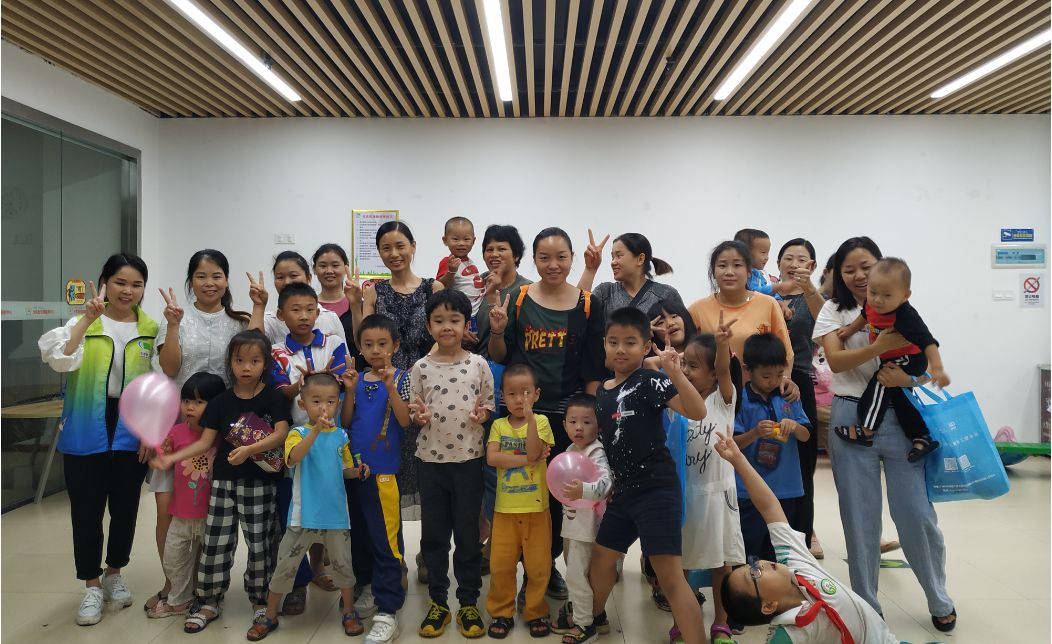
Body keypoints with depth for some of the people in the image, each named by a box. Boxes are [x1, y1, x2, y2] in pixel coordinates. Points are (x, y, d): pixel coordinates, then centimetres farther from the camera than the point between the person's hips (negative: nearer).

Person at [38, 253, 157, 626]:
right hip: (86, 432, -1)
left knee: (125, 507, 12)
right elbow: (60, 360, -24)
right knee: (87, 510, 6)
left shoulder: (151, 331, 1)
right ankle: (92, 586, 23)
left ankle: (114, 574, 34)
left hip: (131, 434, 2)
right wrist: (87, 318, -30)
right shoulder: (82, 324, -4)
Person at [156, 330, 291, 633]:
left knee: (259, 544, 7)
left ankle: (260, 599, 25)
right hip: (224, 481, 3)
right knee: (214, 543, 7)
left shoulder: (274, 398, -5)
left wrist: (248, 450, -26)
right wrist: (172, 458, -8)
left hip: (260, 483, -3)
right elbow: (205, 442, 3)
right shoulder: (221, 401, 3)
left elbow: (281, 434, -15)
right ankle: (208, 602, 23)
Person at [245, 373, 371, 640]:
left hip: (336, 514, 3)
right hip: (304, 515, -2)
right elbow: (293, 458, -29)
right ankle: (269, 616, 27)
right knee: (284, 566, 7)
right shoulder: (299, 433, -7)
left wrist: (357, 472, -6)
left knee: (343, 563, 12)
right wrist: (316, 429, -40)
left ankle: (349, 612, 31)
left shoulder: (340, 435, 4)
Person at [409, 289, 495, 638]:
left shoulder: (479, 365, -2)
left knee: (468, 533, 8)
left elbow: (489, 406, 5)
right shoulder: (420, 368, 0)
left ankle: (469, 603, 22)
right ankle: (438, 602, 25)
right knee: (433, 533, 10)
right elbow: (413, 413, 6)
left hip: (469, 458, -1)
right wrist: (419, 416, -16)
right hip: (430, 459, 1)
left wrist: (482, 414, -16)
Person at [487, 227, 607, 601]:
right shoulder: (518, 299, 0)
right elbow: (500, 357, 4)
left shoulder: (588, 305, 0)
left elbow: (594, 370, 2)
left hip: (567, 415, 0)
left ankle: (549, 564, 31)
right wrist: (497, 331, -15)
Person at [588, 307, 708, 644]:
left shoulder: (650, 381, -13)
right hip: (624, 491, 8)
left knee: (670, 574, -9)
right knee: (601, 558, 22)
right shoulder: (602, 392, 8)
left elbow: (697, 412, -26)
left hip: (656, 489, -8)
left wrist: (675, 373, -39)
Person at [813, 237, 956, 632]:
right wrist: (881, 345, -28)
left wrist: (907, 377, -18)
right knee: (860, 517, 7)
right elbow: (835, 360, -13)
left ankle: (940, 601, 29)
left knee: (916, 513, 5)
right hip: (852, 419, 0)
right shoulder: (834, 310, 2)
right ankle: (867, 606, 24)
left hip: (900, 418, 1)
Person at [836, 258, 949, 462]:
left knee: (880, 384, -21)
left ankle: (866, 431, -15)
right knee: (901, 398, 15)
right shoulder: (872, 305, -15)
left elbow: (927, 341, -40)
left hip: (910, 361, -9)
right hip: (892, 361, 9)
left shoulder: (905, 316, -36)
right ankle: (922, 438, 26)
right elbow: (865, 316, 12)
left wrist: (937, 368, -49)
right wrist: (850, 330, 18)